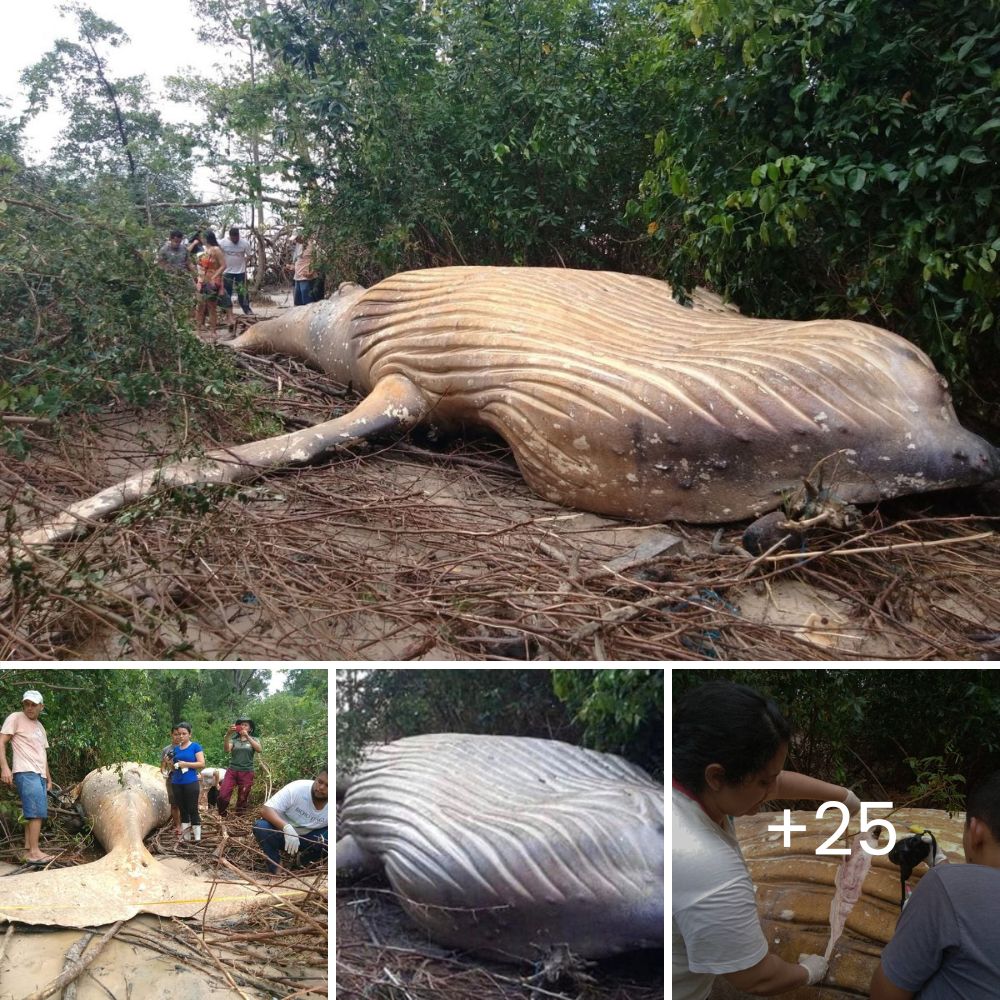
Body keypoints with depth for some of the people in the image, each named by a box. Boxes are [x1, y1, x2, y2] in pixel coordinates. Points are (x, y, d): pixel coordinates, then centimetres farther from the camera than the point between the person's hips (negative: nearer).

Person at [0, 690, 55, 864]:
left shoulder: (40, 727, 22)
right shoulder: (15, 718, 0)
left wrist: (48, 778, 22)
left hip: (40, 775, 8)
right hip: (26, 772, -8)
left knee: (35, 813, 4)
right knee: (37, 811, -15)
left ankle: (28, 850, 8)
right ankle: (34, 852, -14)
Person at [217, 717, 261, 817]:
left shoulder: (254, 740, 7)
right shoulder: (234, 739, 7)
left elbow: (259, 750, -15)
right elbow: (226, 749, -12)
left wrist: (247, 736, -24)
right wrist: (227, 735, -28)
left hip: (247, 773, 0)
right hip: (232, 771, 0)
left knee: (242, 799, 3)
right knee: (222, 796, -11)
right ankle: (221, 818, 9)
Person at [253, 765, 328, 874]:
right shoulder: (297, 789, -27)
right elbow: (265, 809, -33)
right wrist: (286, 827, -49)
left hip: (309, 839, 2)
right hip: (283, 832, -2)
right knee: (260, 827, -32)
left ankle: (303, 860, 0)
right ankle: (275, 869, -11)